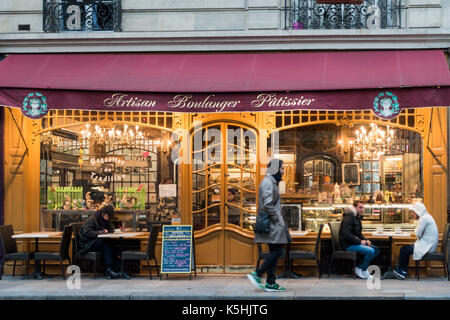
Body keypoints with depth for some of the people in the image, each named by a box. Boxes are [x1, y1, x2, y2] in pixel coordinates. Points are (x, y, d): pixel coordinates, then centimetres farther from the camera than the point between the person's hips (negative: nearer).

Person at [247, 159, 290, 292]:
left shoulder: (271, 182, 20)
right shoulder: (268, 182, -13)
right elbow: (268, 204, -22)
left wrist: (279, 219, 18)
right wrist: (278, 219, -16)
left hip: (273, 224, 10)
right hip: (272, 224, -10)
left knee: (275, 252, 9)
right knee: (277, 251, -11)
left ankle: (270, 283, 9)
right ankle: (257, 274, -8)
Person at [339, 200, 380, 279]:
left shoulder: (357, 218, 17)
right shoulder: (348, 218, -15)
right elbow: (346, 234, -25)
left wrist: (365, 240, 5)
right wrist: (360, 242, -20)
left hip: (355, 243, 10)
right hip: (348, 245, -10)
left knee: (376, 250, 1)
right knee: (371, 251, -23)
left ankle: (360, 268, 1)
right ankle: (363, 270, -3)